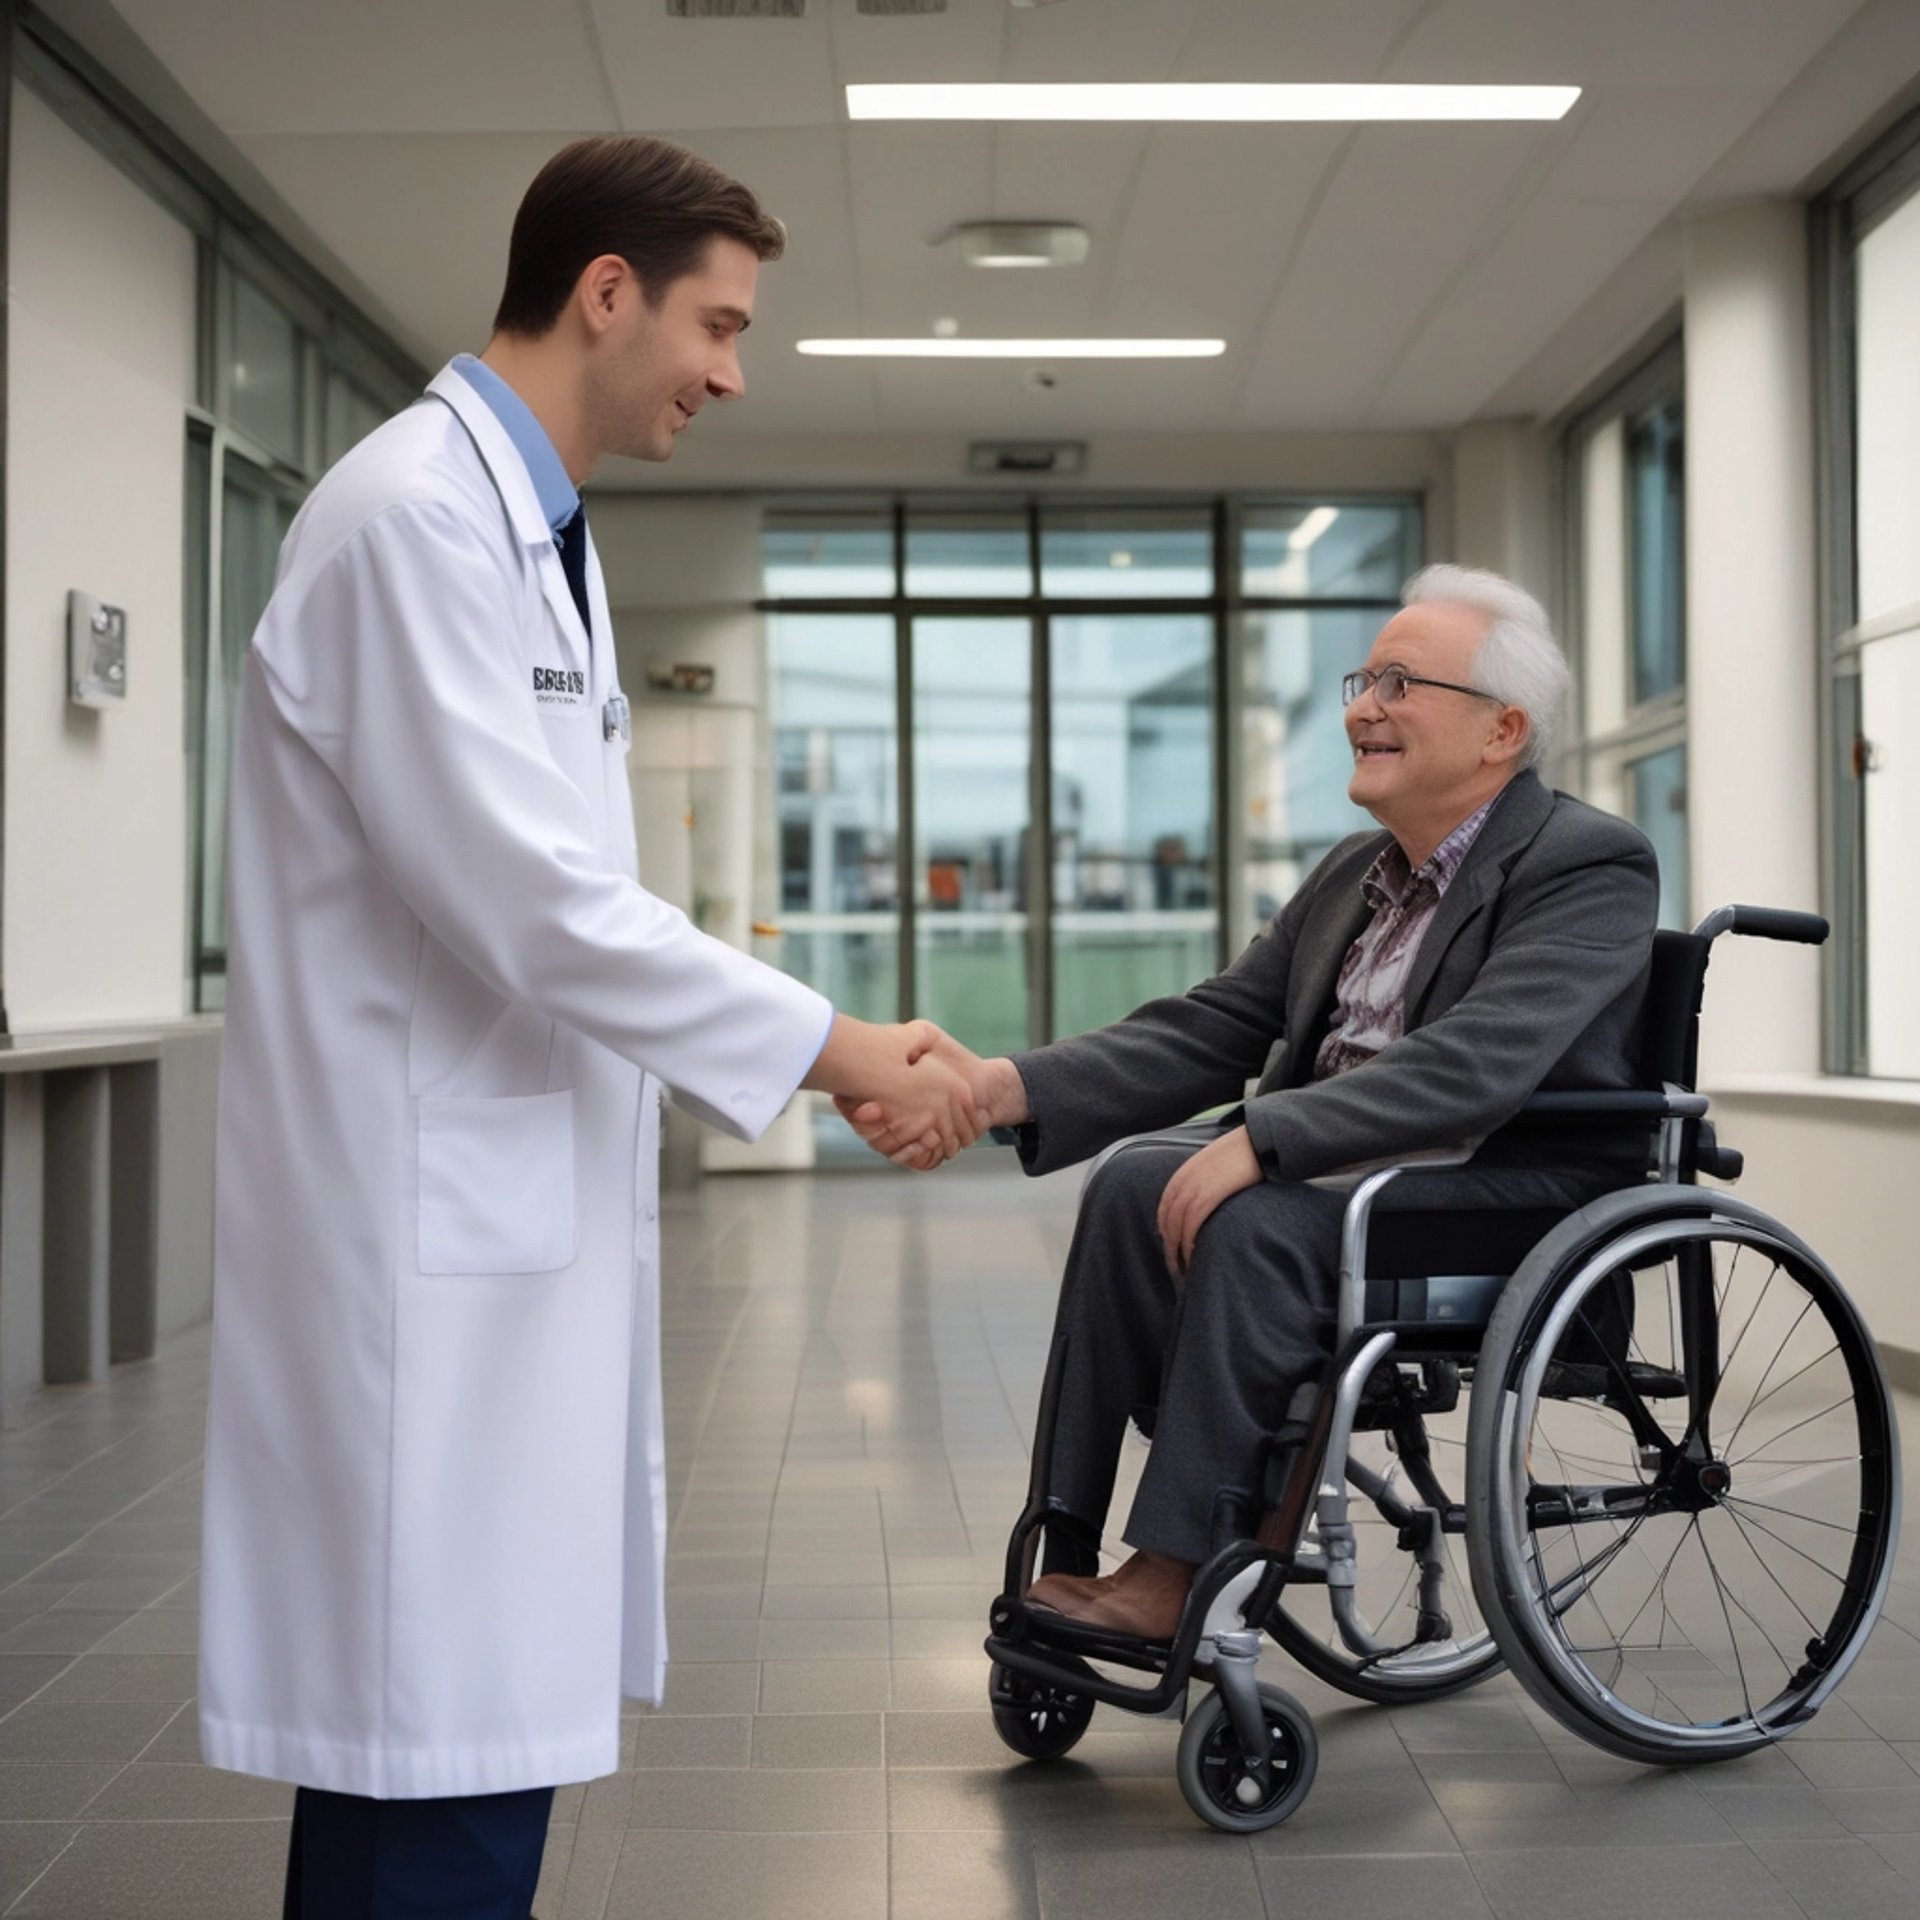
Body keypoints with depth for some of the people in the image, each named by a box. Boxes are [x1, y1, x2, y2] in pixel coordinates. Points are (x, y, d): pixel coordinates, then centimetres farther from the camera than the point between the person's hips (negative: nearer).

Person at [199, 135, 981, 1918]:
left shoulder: (529, 522, 17)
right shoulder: (417, 516, -14)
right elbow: (528, 901, -21)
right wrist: (828, 1045, -13)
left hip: (520, 1218, 10)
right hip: (429, 1234, -10)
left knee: (483, 1738, 13)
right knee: (440, 1769, -4)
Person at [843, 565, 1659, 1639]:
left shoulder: (1595, 867, -10)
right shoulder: (1353, 875, 14)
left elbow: (1472, 1066, -25)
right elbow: (1208, 1033, 5)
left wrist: (1256, 1140, -34)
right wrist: (1004, 1088, -9)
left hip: (1509, 1195, -7)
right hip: (1346, 1168, 8)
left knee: (1257, 1219, -29)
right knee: (1135, 1181, -15)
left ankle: (1175, 1577, -19)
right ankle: (1074, 1545, -13)